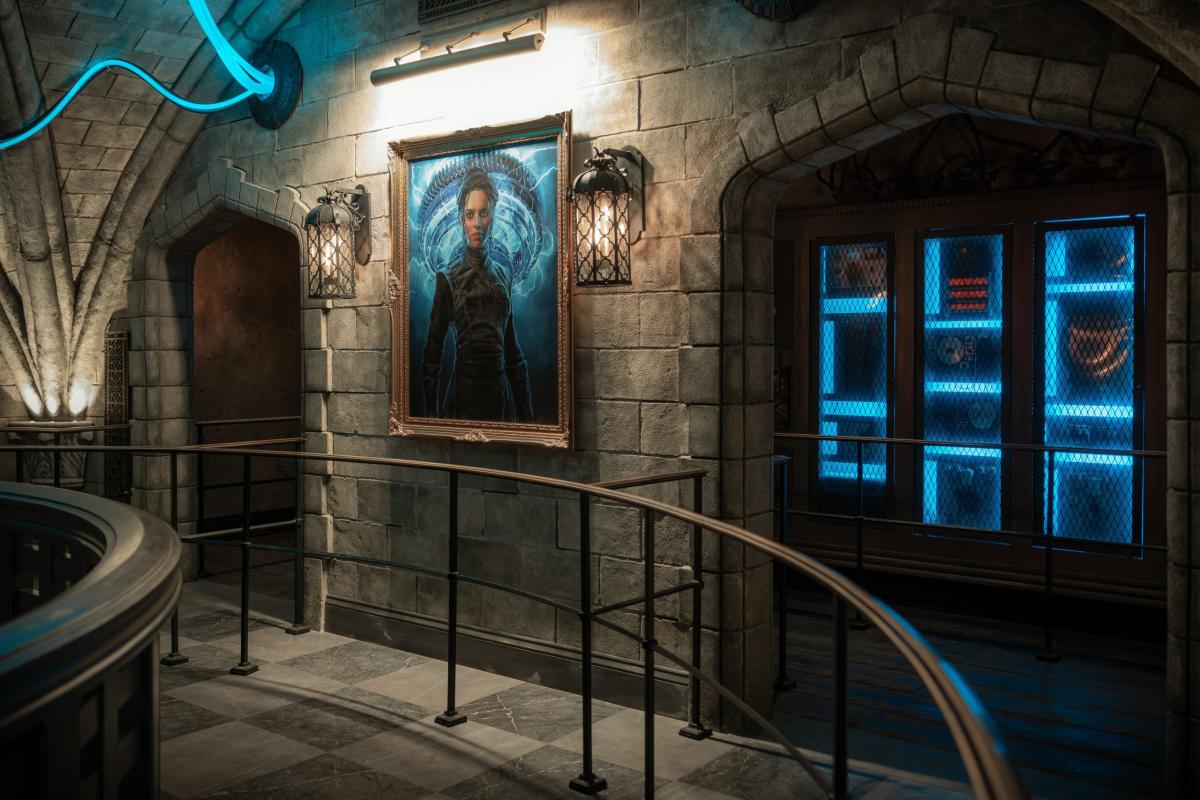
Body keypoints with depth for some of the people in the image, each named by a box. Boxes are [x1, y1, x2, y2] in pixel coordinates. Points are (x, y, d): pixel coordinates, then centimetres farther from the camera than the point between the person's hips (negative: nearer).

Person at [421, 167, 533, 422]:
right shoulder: (448, 280, -2)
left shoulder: (503, 276, 10)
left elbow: (511, 344, 13)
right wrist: (431, 413, -6)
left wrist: (526, 410, 10)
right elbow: (433, 353, -2)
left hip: (501, 391, 4)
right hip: (464, 392, -4)